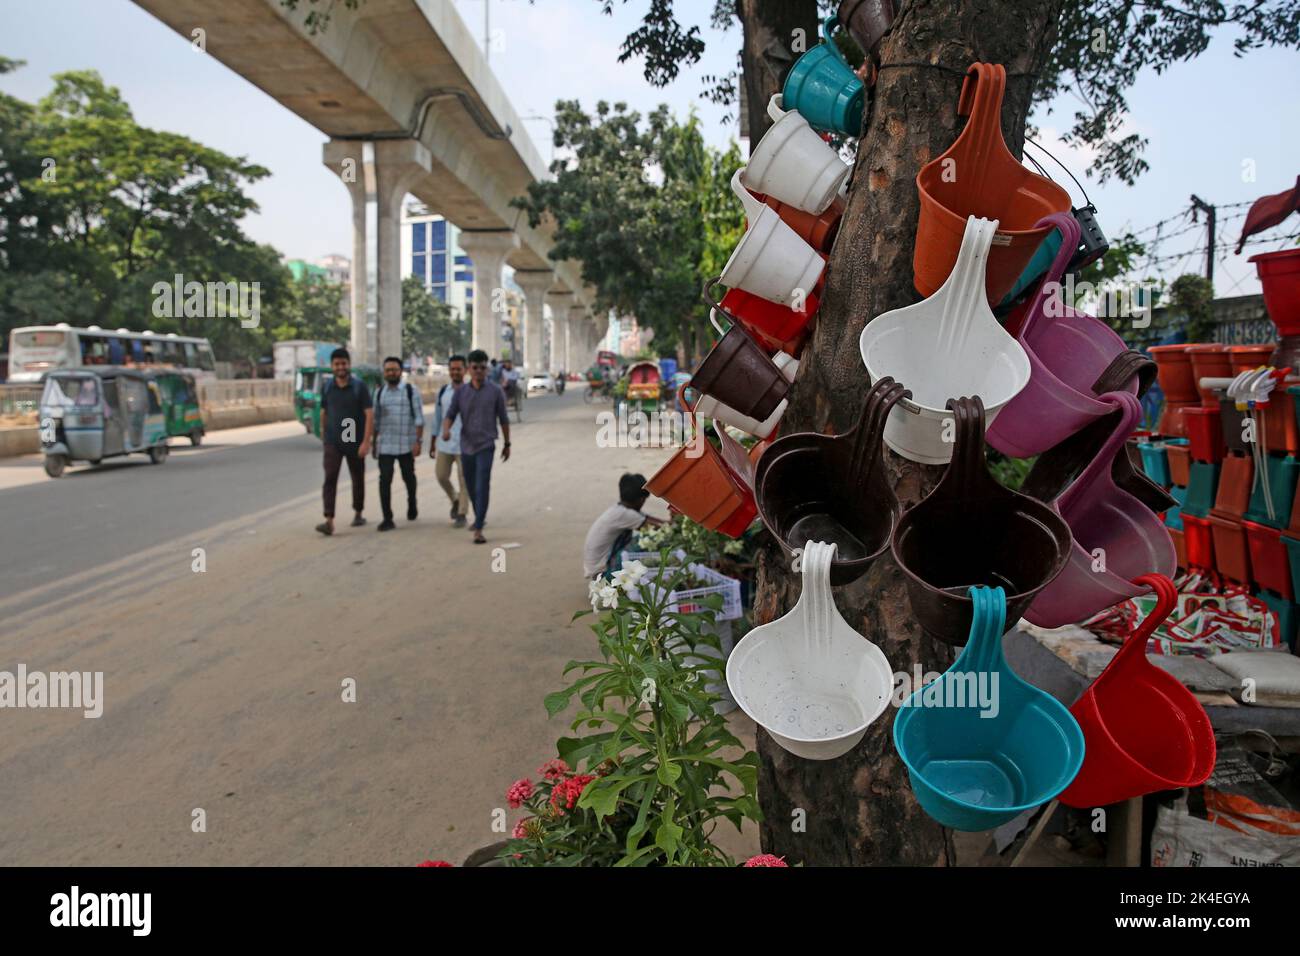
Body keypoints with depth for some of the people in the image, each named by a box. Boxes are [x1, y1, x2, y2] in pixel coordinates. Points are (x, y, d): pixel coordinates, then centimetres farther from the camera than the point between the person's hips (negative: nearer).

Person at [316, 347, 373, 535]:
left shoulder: (359, 386, -7)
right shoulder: (327, 387, 2)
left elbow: (369, 414, -11)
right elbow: (324, 412, 13)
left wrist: (366, 441, -18)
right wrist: (323, 434, 16)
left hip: (355, 442, -1)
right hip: (333, 442, 1)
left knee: (358, 479, 13)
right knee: (330, 479, -11)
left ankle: (358, 513, 32)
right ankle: (329, 521, -16)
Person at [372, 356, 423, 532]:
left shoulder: (410, 390, -2)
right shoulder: (379, 392, 8)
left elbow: (419, 418, -6)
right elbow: (375, 419, 14)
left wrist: (418, 441, -13)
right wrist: (374, 443, 13)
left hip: (406, 444, -2)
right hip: (385, 445, 2)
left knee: (408, 477, 14)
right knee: (385, 480, -7)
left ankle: (412, 505, 41)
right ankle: (387, 519, -4)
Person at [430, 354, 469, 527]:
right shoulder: (442, 392, 6)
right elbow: (437, 419, 12)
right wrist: (432, 444, 11)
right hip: (444, 443, 4)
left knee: (464, 480, 0)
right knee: (441, 475, 7)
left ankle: (462, 514, 12)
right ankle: (455, 500, 33)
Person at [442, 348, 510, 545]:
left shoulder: (495, 391, -3)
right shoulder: (460, 392, 2)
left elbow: (503, 419, 4)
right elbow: (450, 415, -1)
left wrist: (507, 443, 8)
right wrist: (446, 430, -22)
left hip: (485, 445, -3)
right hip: (466, 445, 3)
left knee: (482, 487, -13)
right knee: (471, 487, 16)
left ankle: (478, 529, -13)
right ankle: (479, 517, 39)